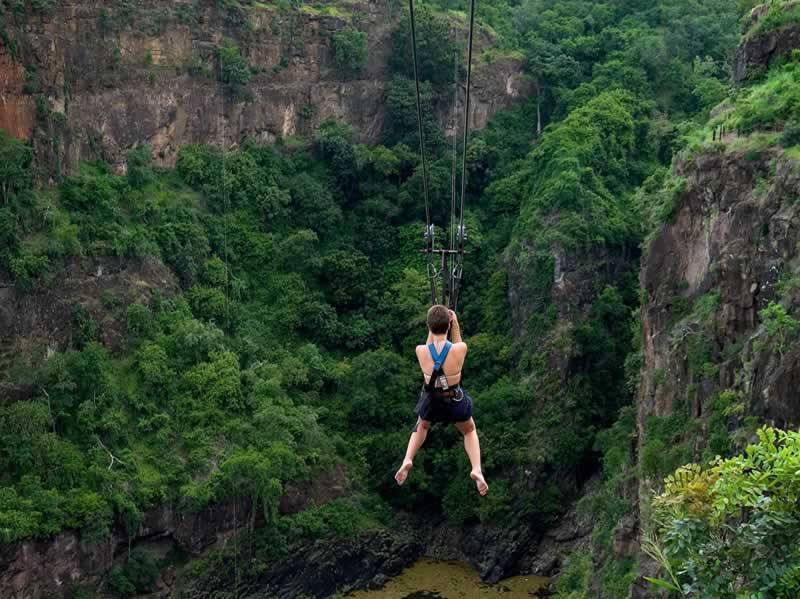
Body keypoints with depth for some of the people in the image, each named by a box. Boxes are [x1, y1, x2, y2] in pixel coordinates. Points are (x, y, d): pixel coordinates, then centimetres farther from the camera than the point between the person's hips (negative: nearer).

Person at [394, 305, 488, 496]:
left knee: (421, 426, 36)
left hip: (431, 401, 1)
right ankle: (477, 469, 12)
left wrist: (432, 328, 3)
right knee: (469, 431, 30)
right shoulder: (460, 349, -26)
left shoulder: (420, 351, -22)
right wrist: (456, 325, -1)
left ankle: (407, 460, 19)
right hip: (456, 401, -1)